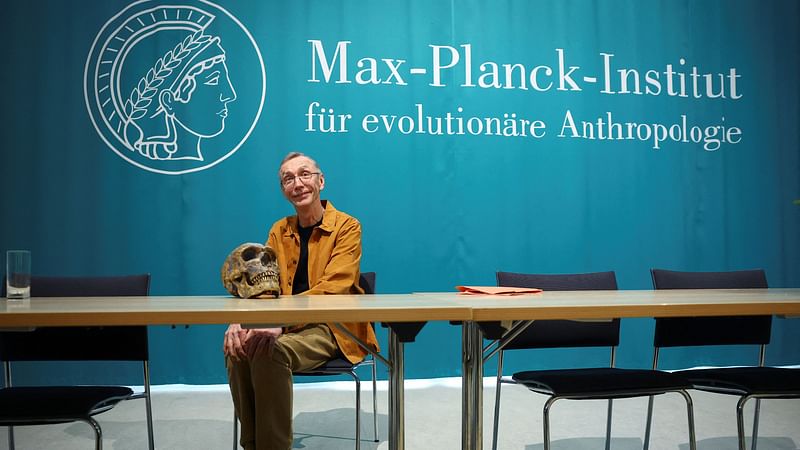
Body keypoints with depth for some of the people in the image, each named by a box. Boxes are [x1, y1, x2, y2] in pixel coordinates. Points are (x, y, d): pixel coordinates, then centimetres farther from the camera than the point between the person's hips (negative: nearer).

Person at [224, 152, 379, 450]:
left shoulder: (347, 226, -5)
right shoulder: (279, 231, 12)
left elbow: (331, 288, -18)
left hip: (333, 327, -4)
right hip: (290, 326, 5)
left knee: (272, 350, -32)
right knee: (238, 347, -25)